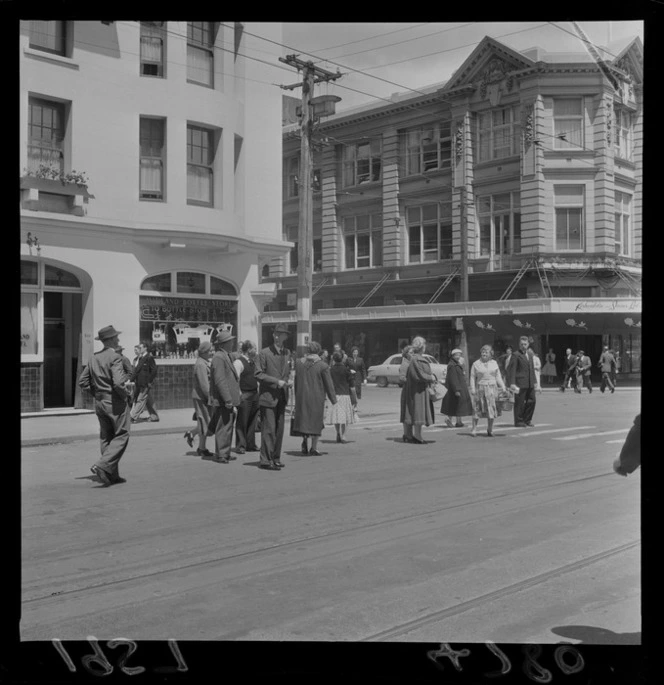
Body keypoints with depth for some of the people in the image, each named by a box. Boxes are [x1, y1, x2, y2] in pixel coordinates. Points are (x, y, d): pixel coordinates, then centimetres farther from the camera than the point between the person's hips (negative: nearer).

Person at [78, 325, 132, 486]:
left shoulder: (94, 358, 8)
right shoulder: (115, 357, -15)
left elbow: (82, 381, 10)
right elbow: (118, 383, -25)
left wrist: (96, 393, 15)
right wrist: (127, 395, -8)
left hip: (100, 403, 8)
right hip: (115, 403, -8)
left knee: (106, 438, 12)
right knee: (121, 436, 1)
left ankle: (112, 475, 15)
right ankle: (102, 465, -14)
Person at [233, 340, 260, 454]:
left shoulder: (253, 362, 15)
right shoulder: (238, 362, -11)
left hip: (254, 394, 8)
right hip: (244, 396, -8)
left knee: (252, 421, 12)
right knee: (242, 422, -3)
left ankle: (250, 444, 20)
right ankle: (241, 446, 3)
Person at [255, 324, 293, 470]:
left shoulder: (287, 353, 12)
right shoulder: (264, 353, -7)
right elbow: (259, 374, -10)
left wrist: (289, 381, 2)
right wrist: (276, 381, -18)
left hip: (282, 397, 6)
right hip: (268, 396, -6)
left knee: (279, 429, 10)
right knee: (269, 429, -8)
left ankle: (275, 458, 20)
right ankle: (266, 460, -4)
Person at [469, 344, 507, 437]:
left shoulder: (494, 363, 10)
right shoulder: (476, 364, 3)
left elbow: (498, 376, 11)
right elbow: (472, 377, 2)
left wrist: (503, 387, 5)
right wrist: (472, 389, -7)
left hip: (492, 388, 2)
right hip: (480, 388, -2)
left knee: (491, 409, 1)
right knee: (477, 409, 0)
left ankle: (490, 429, 12)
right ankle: (474, 428, 10)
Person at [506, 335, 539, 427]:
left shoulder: (530, 354, 16)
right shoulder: (516, 355, -7)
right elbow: (512, 369, -12)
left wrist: (535, 381, 18)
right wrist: (512, 383, -19)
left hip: (530, 383, 7)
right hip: (520, 383, -7)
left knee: (532, 401, 8)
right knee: (519, 402, -1)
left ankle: (527, 420, 21)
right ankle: (519, 421, 8)